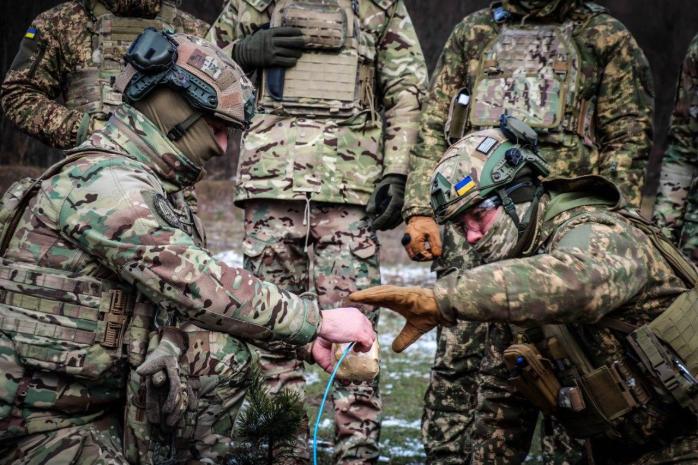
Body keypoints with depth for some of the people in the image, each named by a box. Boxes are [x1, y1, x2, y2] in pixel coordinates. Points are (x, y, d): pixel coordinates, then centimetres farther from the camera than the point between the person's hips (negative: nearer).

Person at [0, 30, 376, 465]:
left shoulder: (151, 186, 11)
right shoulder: (105, 183, -19)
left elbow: (194, 286, 12)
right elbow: (200, 288, -26)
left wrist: (305, 335, 1)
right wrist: (318, 320, -20)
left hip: (109, 402, 9)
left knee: (221, 352, -7)